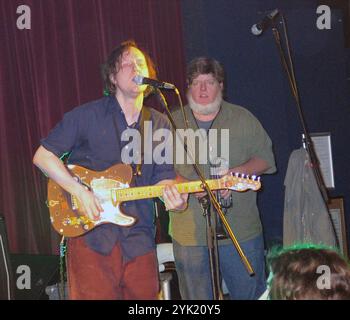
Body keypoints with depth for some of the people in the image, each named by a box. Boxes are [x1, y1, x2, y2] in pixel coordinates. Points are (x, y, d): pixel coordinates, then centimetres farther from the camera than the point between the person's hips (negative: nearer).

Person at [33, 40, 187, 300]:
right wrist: (80, 191, -13)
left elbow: (163, 177, 11)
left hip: (139, 240, 4)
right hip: (90, 236, -4)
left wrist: (173, 197, -13)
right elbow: (43, 155, -2)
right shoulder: (87, 115, -3)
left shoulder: (160, 125, 10)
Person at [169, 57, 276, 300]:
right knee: (197, 297, 7)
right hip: (190, 235, 0)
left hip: (241, 232, 0)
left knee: (251, 294, 6)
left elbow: (265, 159, 6)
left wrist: (237, 172, -12)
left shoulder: (243, 119, 7)